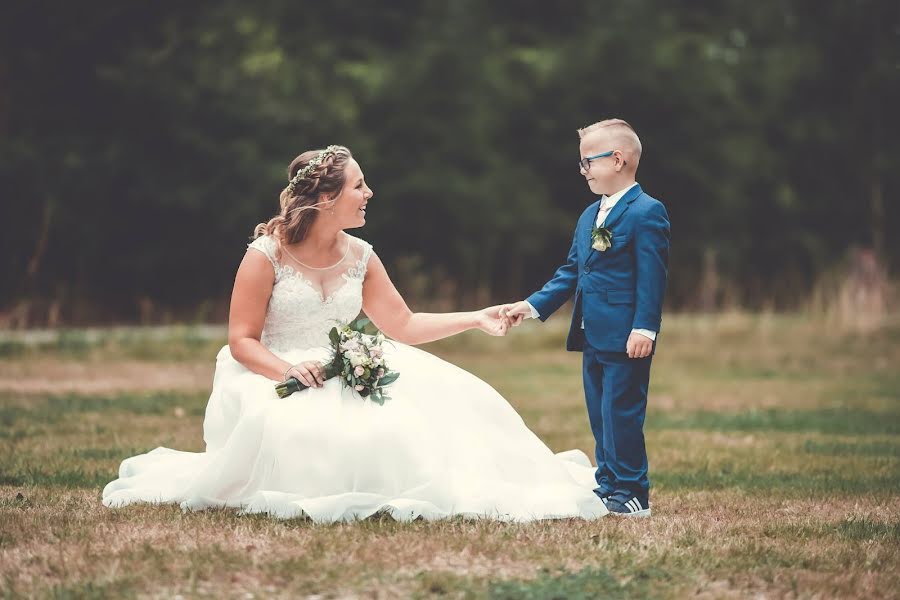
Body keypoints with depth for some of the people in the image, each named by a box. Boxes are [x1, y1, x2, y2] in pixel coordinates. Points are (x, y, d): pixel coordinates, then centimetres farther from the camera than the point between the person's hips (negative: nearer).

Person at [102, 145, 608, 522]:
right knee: (291, 429, -39)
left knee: (426, 402, -19)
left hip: (346, 374, 5)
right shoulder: (267, 254, -10)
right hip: (274, 376, -5)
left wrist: (476, 320, 2)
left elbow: (402, 325, 9)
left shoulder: (359, 256, 6)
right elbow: (242, 341, -11)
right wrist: (289, 369, -28)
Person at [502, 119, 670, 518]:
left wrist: (645, 328, -21)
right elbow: (570, 272, 20)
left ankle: (631, 493, -2)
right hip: (592, 336, 9)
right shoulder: (589, 217, 19)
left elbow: (651, 276, -15)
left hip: (626, 337, -9)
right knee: (600, 417, 11)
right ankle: (608, 488, 17)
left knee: (621, 414, -8)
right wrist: (533, 305, 10)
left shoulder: (646, 212, -9)